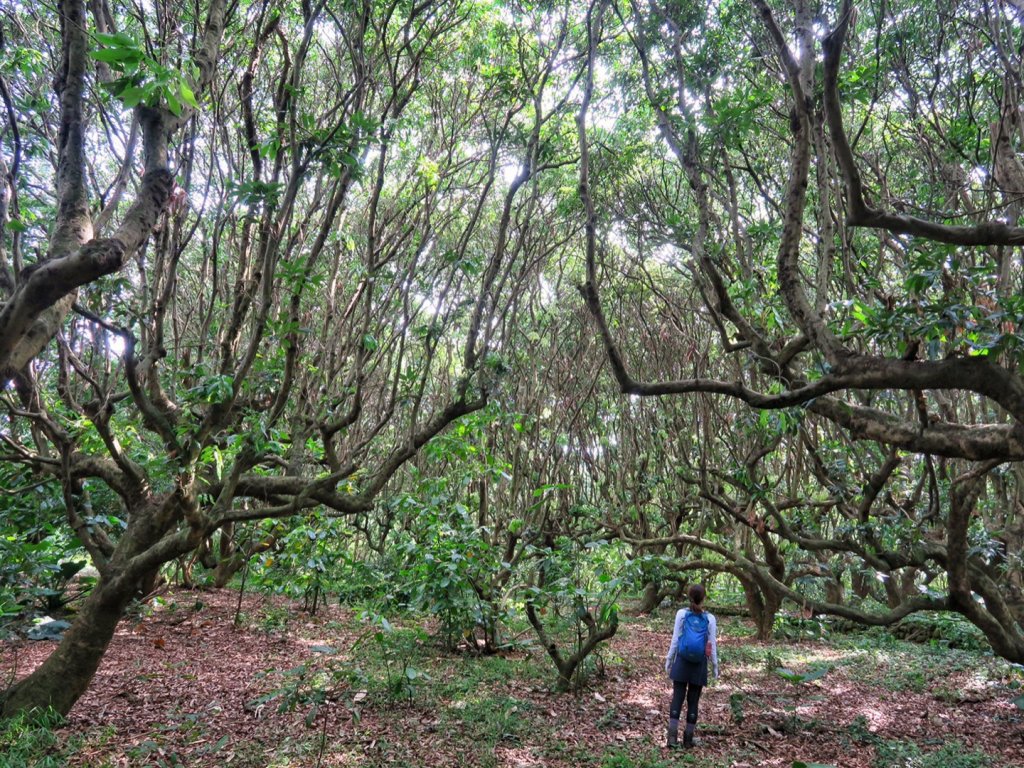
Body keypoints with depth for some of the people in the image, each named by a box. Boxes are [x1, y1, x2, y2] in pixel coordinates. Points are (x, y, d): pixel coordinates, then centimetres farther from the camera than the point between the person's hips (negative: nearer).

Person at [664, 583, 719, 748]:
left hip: (682, 662, 0)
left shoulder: (681, 614, -6)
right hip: (699, 665, 0)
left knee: (677, 697, 4)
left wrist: (669, 659, 6)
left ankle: (673, 735, -3)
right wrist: (715, 666, 9)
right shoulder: (710, 618, -5)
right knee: (693, 700, 9)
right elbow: (712, 644, -1)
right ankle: (688, 738, 14)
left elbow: (675, 640, -3)